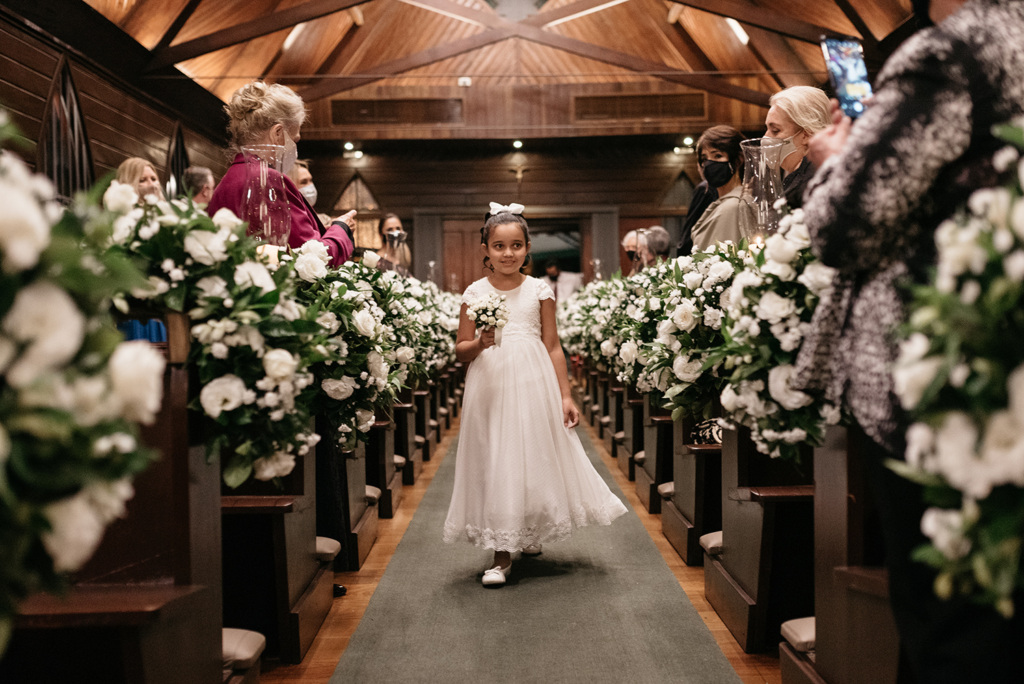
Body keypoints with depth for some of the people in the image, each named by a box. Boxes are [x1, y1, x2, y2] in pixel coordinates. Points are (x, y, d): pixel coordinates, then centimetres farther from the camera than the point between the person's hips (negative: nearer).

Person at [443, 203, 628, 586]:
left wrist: (565, 396, 1)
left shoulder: (539, 291, 3)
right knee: (495, 462, 1)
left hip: (533, 386, 1)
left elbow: (553, 347, 5)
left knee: (534, 457, 7)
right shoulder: (475, 293, 3)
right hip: (490, 387, 0)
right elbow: (460, 351, 6)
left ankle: (529, 533, 33)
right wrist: (479, 344, -16)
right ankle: (502, 553, 11)